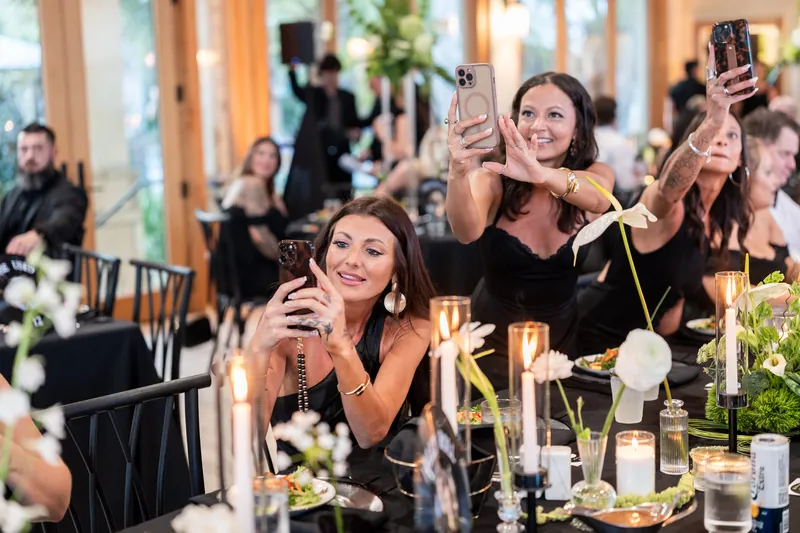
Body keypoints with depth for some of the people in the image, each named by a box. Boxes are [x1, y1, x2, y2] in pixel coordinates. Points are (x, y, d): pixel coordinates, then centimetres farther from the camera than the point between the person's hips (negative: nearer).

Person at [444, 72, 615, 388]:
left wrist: (541, 174, -54)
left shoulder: (596, 174, -9)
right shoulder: (493, 181, -15)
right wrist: (458, 173, -56)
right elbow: (467, 232, -36)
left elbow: (599, 199, -34)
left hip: (562, 345, 1)